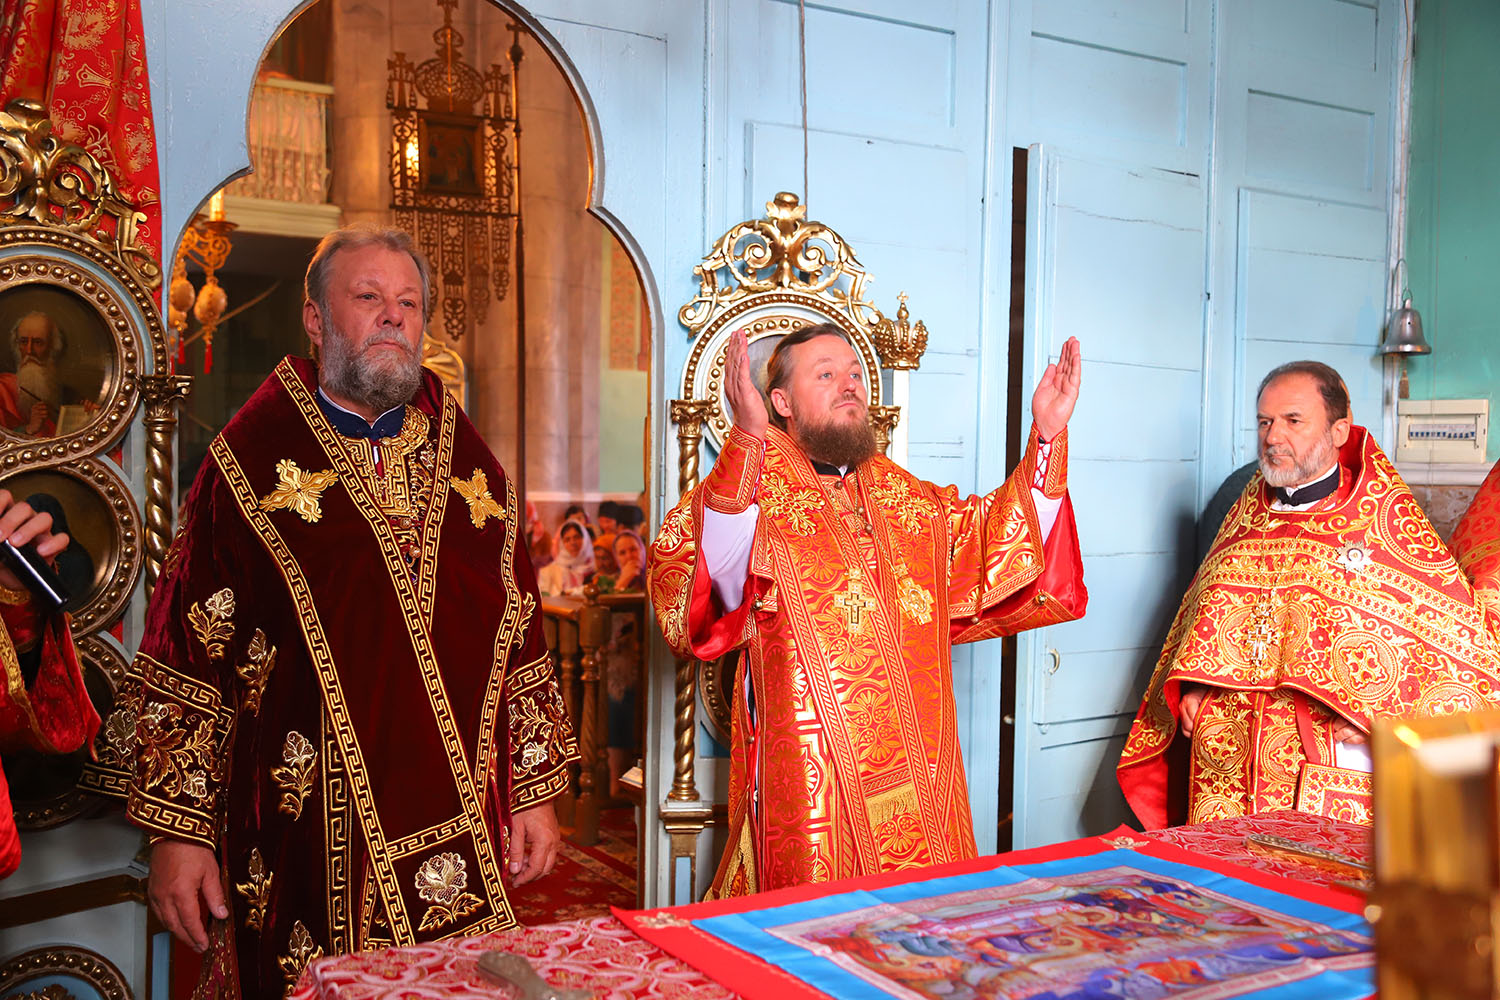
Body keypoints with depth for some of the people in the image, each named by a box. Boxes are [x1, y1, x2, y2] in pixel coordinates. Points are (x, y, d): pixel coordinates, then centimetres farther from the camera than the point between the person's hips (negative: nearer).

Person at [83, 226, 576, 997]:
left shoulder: (468, 462, 9)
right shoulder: (251, 461, -2)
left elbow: (519, 637, 10)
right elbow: (186, 650, -3)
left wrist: (534, 793, 9)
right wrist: (176, 831, -6)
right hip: (305, 840, -3)